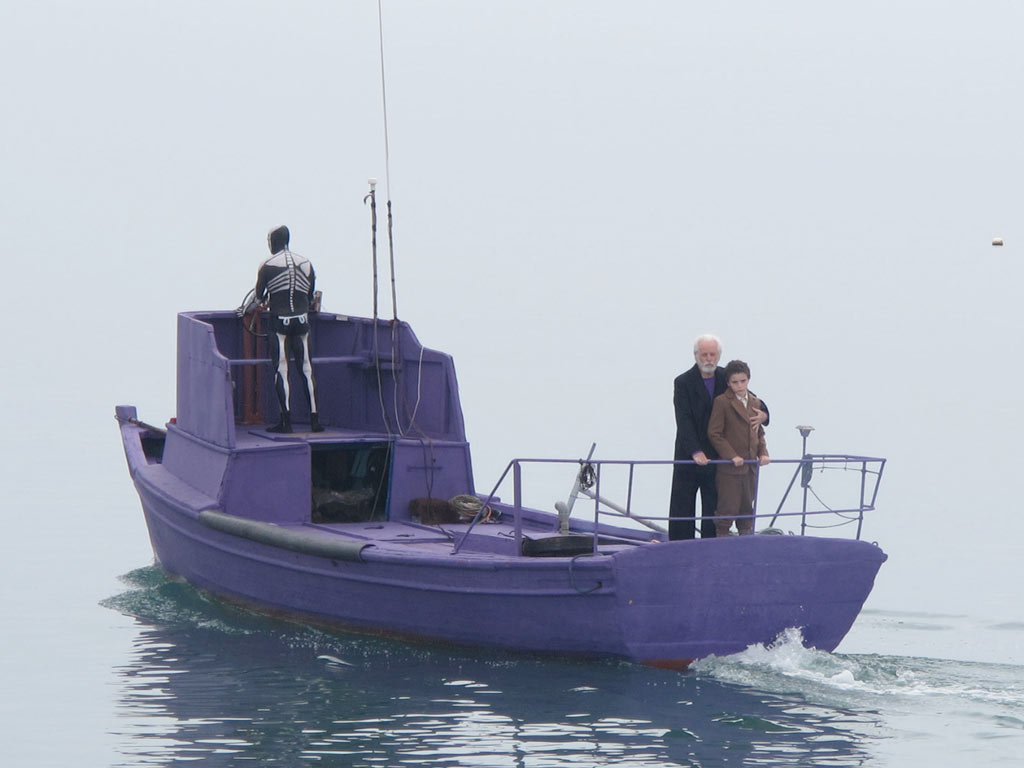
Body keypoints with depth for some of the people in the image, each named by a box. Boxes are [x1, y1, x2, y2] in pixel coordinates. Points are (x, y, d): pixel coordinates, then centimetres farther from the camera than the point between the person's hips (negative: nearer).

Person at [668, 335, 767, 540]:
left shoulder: (726, 379, 5)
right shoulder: (684, 382, -6)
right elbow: (684, 421, -14)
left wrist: (763, 414, -9)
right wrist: (695, 452, -26)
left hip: (717, 458, 3)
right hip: (688, 459, -3)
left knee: (714, 511, 5)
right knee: (682, 512, 1)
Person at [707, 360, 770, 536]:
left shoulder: (755, 403, 12)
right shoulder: (722, 402, -8)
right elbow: (714, 434, -11)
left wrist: (763, 453, 2)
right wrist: (731, 456, -17)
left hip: (750, 468, 6)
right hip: (729, 469, -6)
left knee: (747, 510, 13)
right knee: (728, 510, -5)